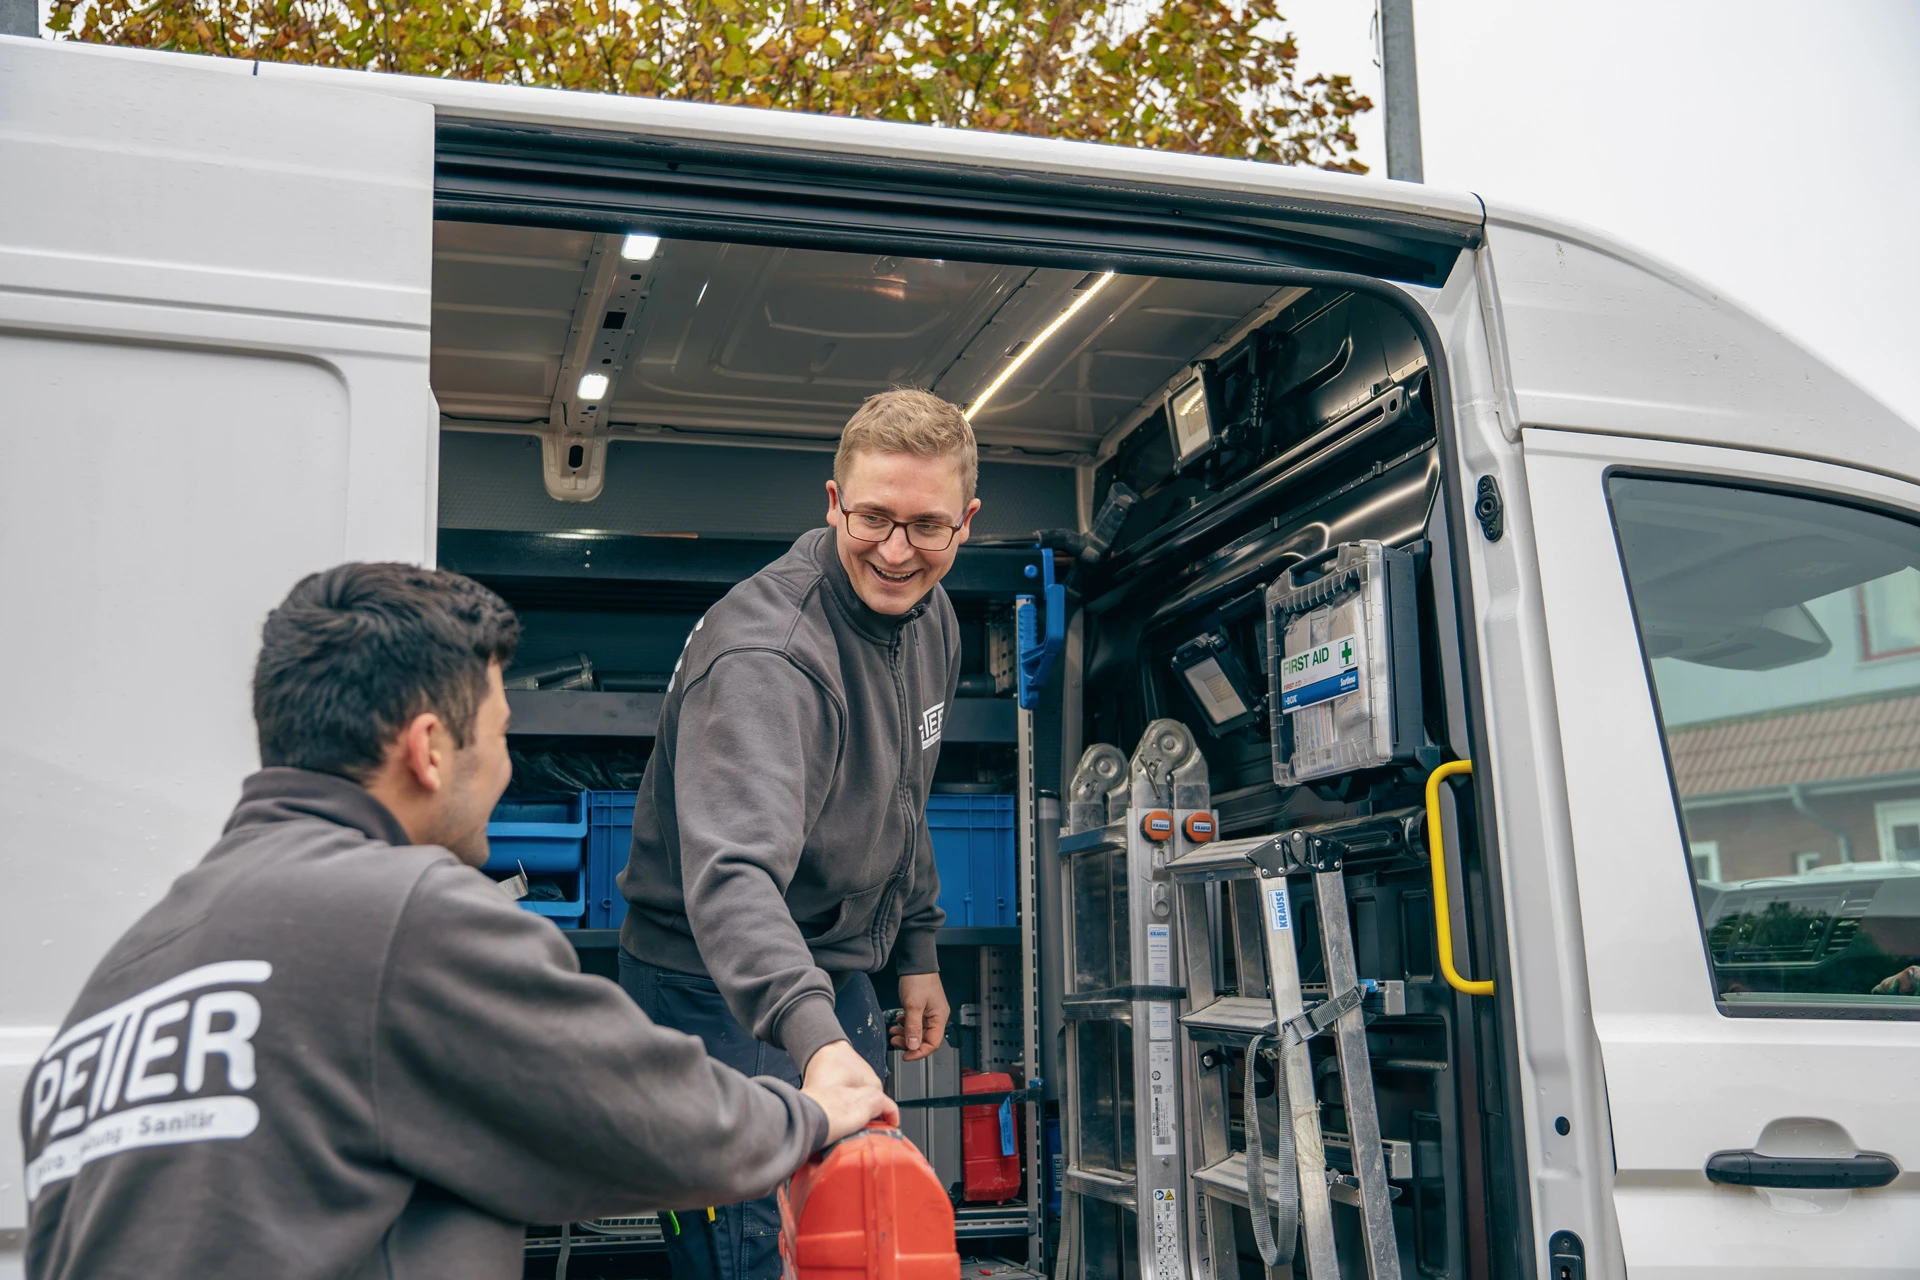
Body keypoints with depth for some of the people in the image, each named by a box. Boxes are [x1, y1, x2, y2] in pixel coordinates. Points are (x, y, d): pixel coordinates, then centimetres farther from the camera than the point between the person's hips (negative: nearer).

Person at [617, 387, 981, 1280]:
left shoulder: (931, 617, 1)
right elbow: (733, 870, -43)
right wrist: (815, 1040, -56)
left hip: (836, 973, 9)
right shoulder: (765, 654, -29)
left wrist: (916, 952, 16)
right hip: (720, 990, -8)